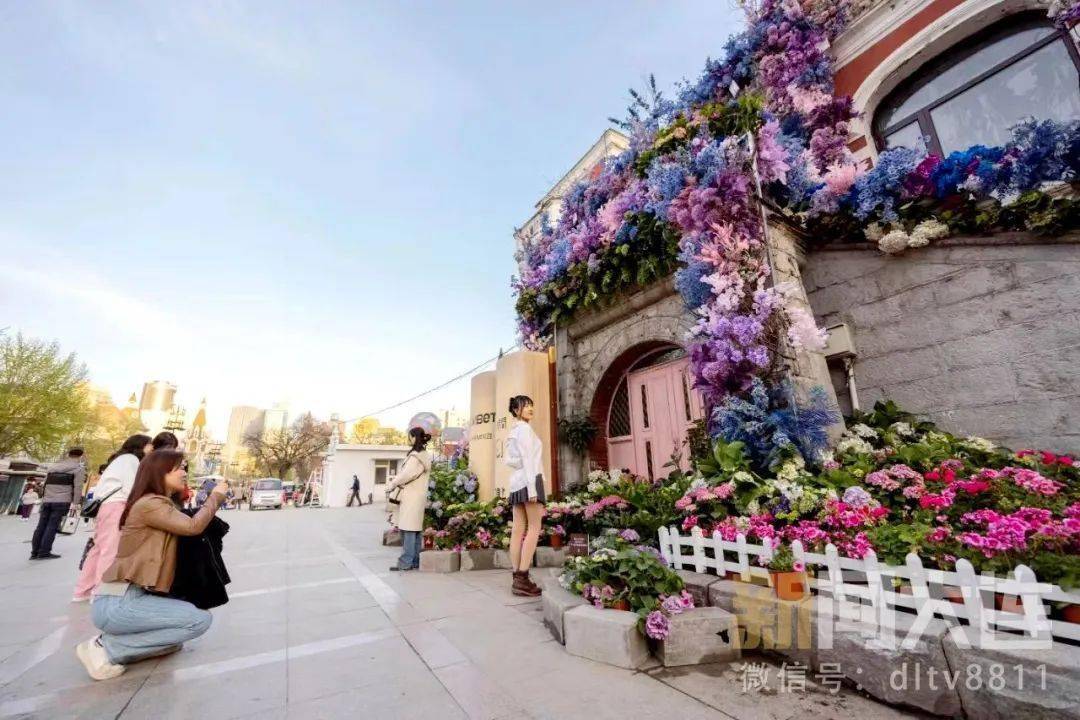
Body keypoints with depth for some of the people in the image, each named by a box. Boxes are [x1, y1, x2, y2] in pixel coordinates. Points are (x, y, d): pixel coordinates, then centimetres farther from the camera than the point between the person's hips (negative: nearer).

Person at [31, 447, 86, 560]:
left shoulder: (54, 466, 20)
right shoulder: (79, 468, 0)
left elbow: (45, 483, 21)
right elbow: (78, 487, -8)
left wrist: (43, 498, 27)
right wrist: (75, 503, -5)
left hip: (46, 500, 6)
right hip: (62, 501, -6)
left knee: (41, 526, 10)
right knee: (52, 526, -4)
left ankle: (35, 552, 14)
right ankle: (44, 552, -4)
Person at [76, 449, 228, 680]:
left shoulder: (163, 505, 18)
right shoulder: (150, 503, -14)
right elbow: (193, 526, -20)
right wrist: (216, 496, -7)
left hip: (127, 597, 10)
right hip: (116, 602, -10)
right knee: (200, 620, -15)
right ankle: (106, 647, -6)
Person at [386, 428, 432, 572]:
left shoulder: (415, 456, -15)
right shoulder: (426, 456, 14)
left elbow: (405, 475, -18)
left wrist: (390, 486, -5)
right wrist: (395, 485, 11)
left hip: (410, 497, -9)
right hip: (419, 496, 9)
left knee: (408, 529, -5)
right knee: (415, 530, 12)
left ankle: (406, 562, -1)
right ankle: (415, 561, 17)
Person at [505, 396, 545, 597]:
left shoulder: (513, 431, 22)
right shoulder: (524, 428, -5)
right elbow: (528, 458, -14)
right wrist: (532, 487, -19)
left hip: (517, 480, 9)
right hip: (529, 478, -9)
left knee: (518, 529, 3)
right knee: (534, 528, -8)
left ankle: (517, 578, 4)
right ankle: (522, 579, -11)